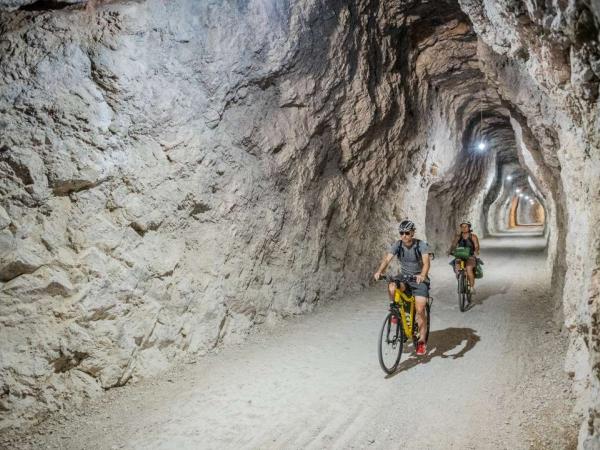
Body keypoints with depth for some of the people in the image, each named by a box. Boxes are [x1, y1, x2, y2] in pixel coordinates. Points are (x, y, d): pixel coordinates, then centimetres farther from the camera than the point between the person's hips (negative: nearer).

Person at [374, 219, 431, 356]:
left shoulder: (421, 245, -17)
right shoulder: (397, 245, -9)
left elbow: (426, 262, -31)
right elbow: (387, 259, -21)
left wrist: (422, 275, -52)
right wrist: (379, 272, -42)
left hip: (419, 280, -3)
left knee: (420, 310, -12)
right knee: (392, 287, -31)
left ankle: (422, 341, 6)